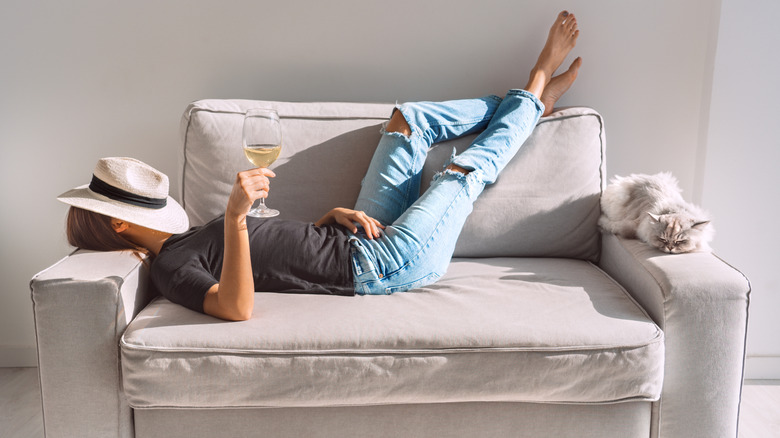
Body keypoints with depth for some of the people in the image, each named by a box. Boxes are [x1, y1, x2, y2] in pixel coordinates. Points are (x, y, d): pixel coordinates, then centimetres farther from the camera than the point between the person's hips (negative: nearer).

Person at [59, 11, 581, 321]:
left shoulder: (189, 239, 12)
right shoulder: (172, 269, -17)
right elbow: (237, 308, -40)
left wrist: (338, 214, -1)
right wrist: (237, 216, -48)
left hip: (356, 239, 9)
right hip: (377, 267, -9)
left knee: (410, 117, 10)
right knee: (465, 169, -2)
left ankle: (527, 100, 27)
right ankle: (532, 96, 28)